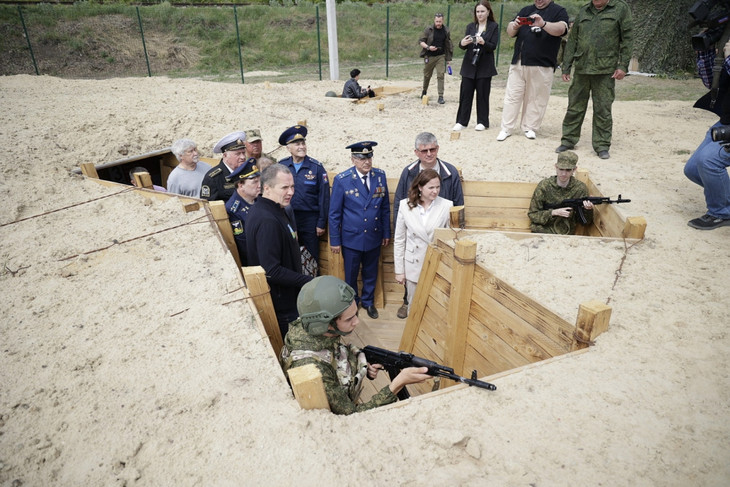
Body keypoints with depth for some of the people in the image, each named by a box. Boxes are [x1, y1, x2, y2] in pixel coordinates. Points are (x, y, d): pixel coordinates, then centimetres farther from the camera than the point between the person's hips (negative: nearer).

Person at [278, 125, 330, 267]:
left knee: (311, 257, 8)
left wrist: (322, 223, -7)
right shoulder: (281, 166, -1)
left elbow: (324, 197, -6)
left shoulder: (316, 167, -8)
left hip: (310, 219, -2)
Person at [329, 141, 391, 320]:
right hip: (351, 238, -3)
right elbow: (334, 213, -8)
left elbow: (385, 207, 4)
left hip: (374, 237, 3)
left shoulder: (380, 176, -4)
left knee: (371, 273, 19)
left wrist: (386, 233, 5)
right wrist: (335, 240, -6)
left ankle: (368, 301, 42)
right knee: (351, 275, 15)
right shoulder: (342, 180, -14)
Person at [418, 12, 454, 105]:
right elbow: (420, 41, -2)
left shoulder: (446, 31, 4)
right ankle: (424, 91, 36)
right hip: (429, 56, -1)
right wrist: (428, 47, -19)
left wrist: (449, 59, 8)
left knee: (440, 76, -9)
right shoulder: (428, 30, -3)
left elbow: (449, 45, 11)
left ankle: (441, 96, -9)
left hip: (441, 56, 1)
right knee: (427, 75, 11)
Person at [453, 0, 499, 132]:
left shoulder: (494, 26, 0)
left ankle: (482, 122, 10)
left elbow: (493, 46, -8)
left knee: (482, 94, 2)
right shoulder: (470, 26, 9)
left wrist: (483, 42, -27)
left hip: (484, 66, -3)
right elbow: (464, 46, 3)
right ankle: (461, 121, 6)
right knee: (465, 93, 1)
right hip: (469, 65, 3)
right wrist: (462, 43, -21)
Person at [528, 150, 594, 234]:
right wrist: (554, 212, -15)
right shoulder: (544, 185, -6)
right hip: (542, 232, -3)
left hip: (566, 235, 3)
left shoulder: (580, 188, -1)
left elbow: (585, 221, 5)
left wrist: (588, 210, -16)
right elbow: (532, 214, -3)